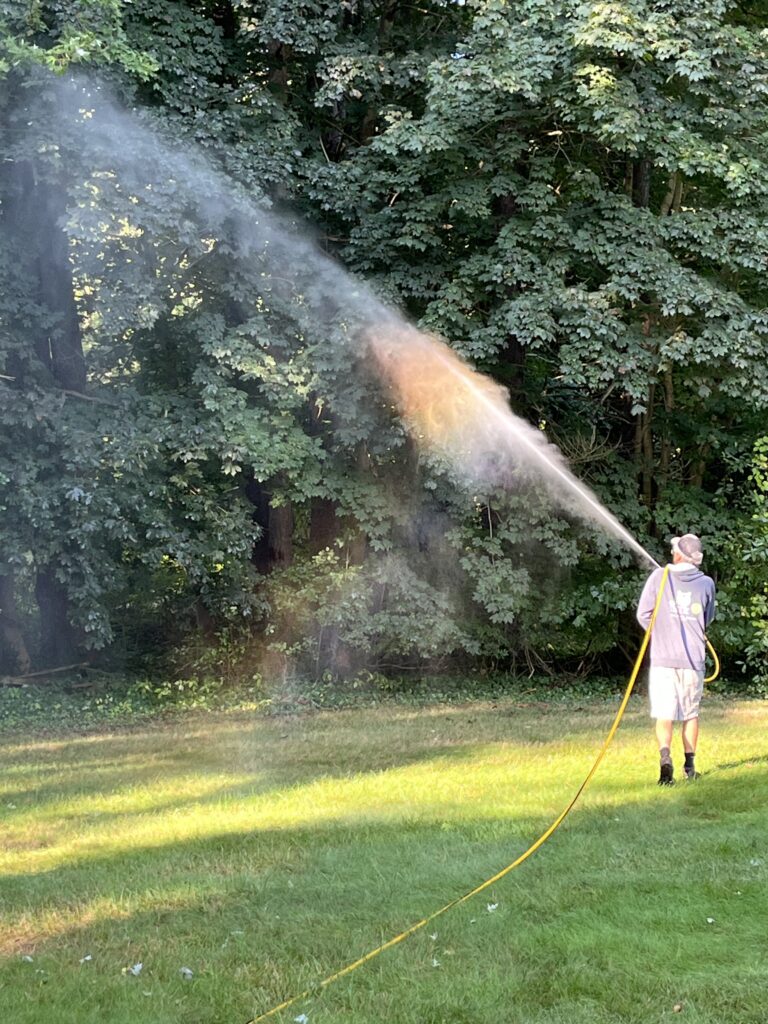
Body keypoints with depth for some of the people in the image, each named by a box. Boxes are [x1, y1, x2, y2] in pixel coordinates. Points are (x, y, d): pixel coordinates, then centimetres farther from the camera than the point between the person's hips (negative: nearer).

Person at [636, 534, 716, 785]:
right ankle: (690, 765, 20)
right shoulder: (706, 583, 0)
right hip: (693, 658, 2)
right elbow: (708, 618, 13)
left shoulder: (659, 577, -5)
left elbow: (643, 615, -3)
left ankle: (665, 754, -24)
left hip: (663, 658, -1)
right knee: (690, 713, 15)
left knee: (664, 714, -1)